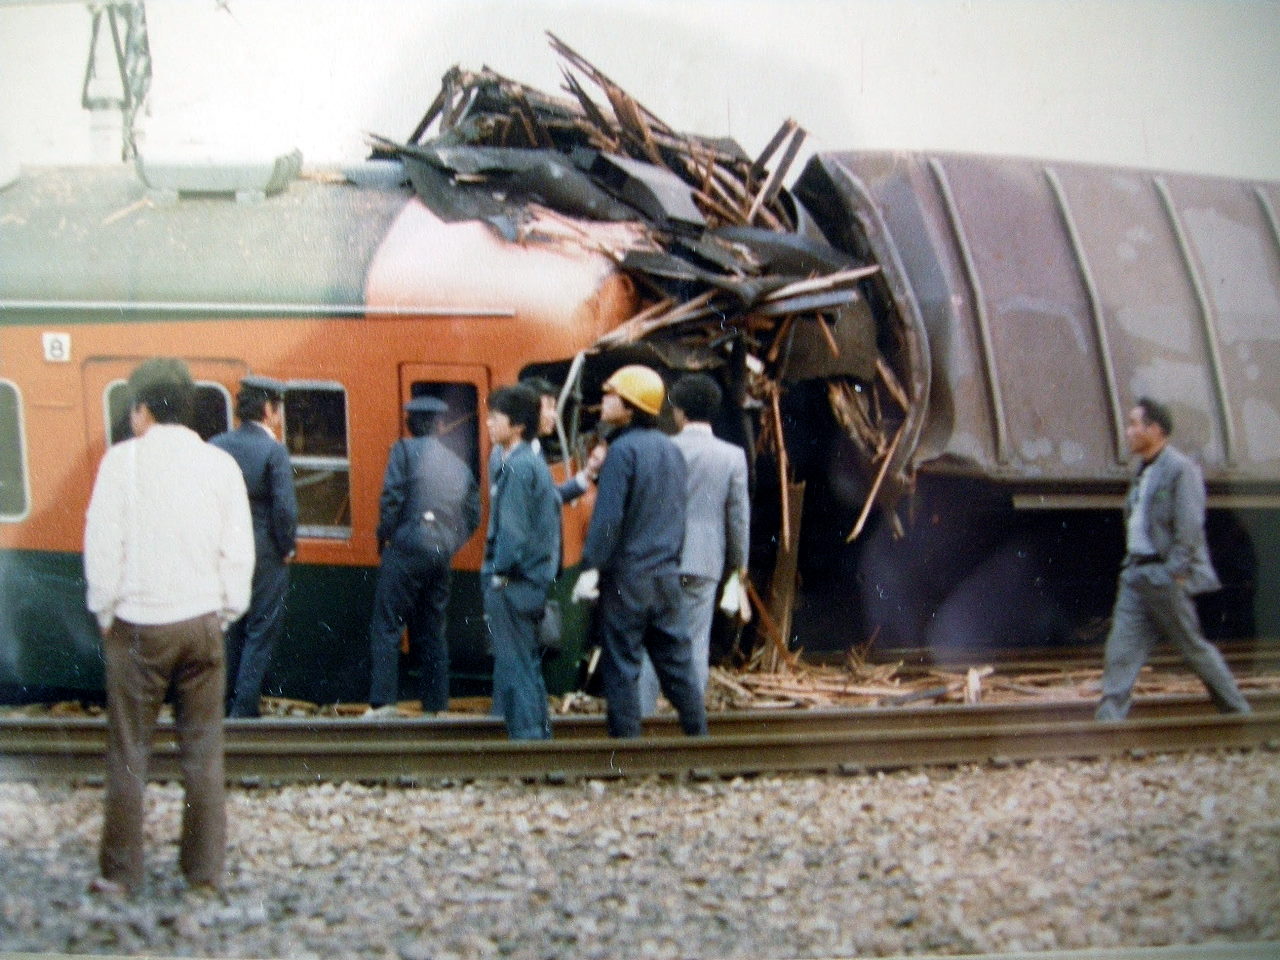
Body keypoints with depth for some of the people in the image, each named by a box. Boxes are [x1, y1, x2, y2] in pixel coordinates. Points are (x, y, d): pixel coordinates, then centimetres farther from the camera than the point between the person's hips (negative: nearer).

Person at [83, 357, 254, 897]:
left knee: (129, 751, 7)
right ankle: (205, 871, 12)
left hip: (138, 625, -2)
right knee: (203, 750, 9)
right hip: (202, 623, 2)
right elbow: (239, 552, 1)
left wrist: (105, 613, 5)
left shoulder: (123, 460, -6)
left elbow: (103, 544, -7)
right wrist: (224, 615, 11)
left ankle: (120, 873, 12)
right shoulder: (221, 464, 2)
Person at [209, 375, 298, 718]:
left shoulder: (215, 446, 1)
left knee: (228, 630, 17)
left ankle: (222, 703, 22)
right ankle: (244, 709, 2)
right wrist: (286, 548, -4)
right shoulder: (273, 451, -14)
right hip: (265, 557, -5)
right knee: (261, 633, 4)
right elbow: (285, 509, -18)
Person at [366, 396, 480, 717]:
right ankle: (436, 703, 12)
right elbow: (473, 515, 14)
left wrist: (384, 538, 1)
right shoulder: (458, 464, 16)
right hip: (442, 556, 6)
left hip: (407, 549, -5)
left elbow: (392, 498, -10)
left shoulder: (404, 450, 0)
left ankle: (382, 701, -11)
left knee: (386, 626, -3)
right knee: (432, 630, 13)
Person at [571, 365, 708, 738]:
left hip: (626, 577, -7)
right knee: (675, 658, 14)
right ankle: (698, 733, 18)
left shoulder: (623, 449, -13)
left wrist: (591, 568, -16)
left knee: (621, 665, 0)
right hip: (667, 574, 7)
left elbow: (608, 516, -19)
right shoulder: (670, 448, 11)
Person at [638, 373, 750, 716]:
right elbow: (739, 514, 2)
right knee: (696, 645, 7)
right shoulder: (733, 456, -1)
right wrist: (740, 562, 14)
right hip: (705, 563, 1)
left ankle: (642, 715, 4)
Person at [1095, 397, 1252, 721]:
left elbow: (1190, 527, -16)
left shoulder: (1180, 469, -11)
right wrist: (1132, 565, 14)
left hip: (1166, 576, -8)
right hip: (1137, 573, 8)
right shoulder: (1144, 472, 15)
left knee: (1194, 648, 3)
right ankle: (1109, 717, -4)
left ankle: (1238, 711, 18)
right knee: (1121, 649, -1)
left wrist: (1174, 573, -20)